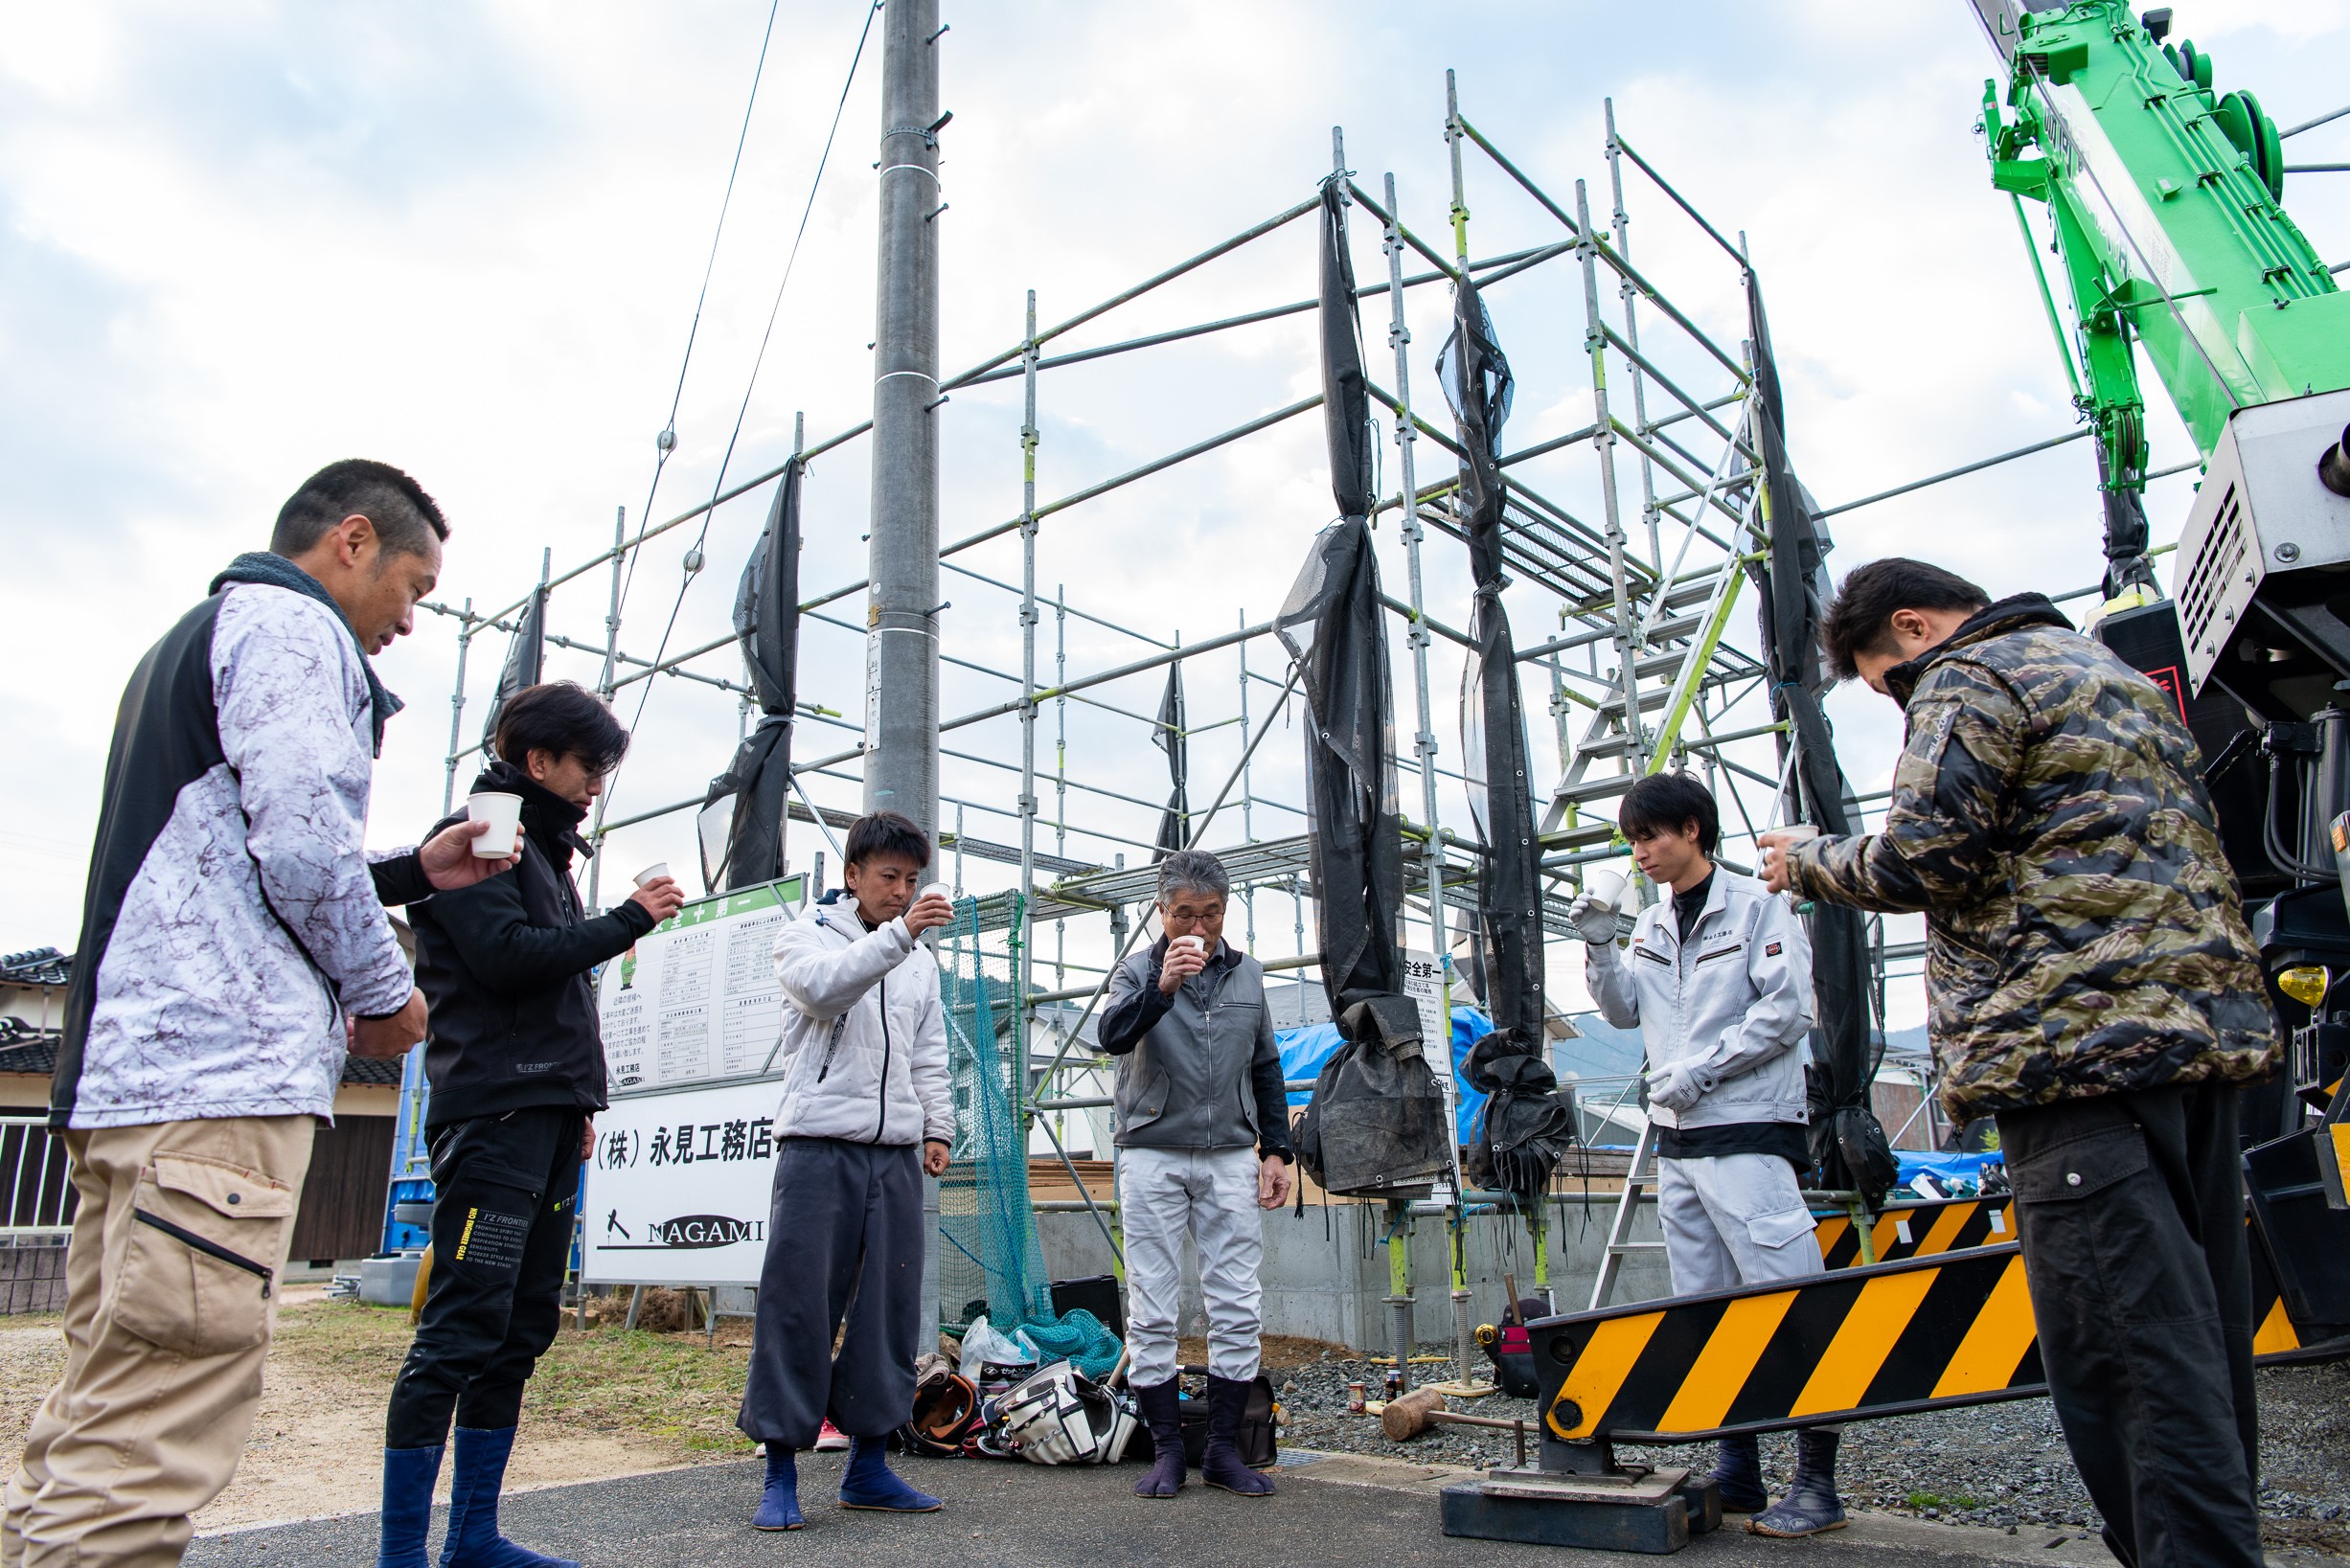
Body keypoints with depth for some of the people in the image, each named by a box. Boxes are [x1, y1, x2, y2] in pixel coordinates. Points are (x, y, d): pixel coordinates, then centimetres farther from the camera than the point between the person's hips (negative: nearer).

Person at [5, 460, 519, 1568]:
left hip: (130, 1063, 11)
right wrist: (384, 993, -1)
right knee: (146, 1456, -12)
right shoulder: (292, 625, -2)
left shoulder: (194, 637, 29)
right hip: (224, 1071, -11)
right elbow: (301, 842, -15)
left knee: (93, 1432, 12)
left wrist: (415, 871, 24)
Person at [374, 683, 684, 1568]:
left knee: (523, 1329, 10)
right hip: (493, 1113, -9)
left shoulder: (546, 850, 23)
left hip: (549, 1117, 9)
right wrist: (628, 921, -8)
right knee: (463, 1330, -9)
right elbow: (507, 957, -17)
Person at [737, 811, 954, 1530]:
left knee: (890, 1308, 5)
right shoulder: (805, 936, 4)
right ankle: (781, 1474, 5)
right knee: (799, 1306, -5)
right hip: (818, 1147, -4)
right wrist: (898, 933, -30)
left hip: (896, 1154, 5)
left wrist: (937, 1127, 12)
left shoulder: (921, 958, 18)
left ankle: (869, 1465, 16)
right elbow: (825, 986, -19)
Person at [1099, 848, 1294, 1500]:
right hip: (1152, 1158, -3)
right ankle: (1166, 1450, 11)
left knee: (1237, 1309, 2)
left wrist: (1276, 1147, 11)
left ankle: (1224, 1448, 13)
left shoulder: (1248, 974, 12)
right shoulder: (1137, 970, 1)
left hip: (1230, 1159, 3)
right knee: (1151, 1312, 0)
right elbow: (1112, 1035, -18)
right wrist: (1162, 987, -33)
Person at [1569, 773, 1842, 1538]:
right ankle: (1736, 1472, 20)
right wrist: (1598, 947, 1)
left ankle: (1817, 1485, 1)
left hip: (1749, 1133, -7)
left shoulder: (1756, 905, -5)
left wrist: (1702, 1067, -14)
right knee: (1704, 1307, 10)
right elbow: (1625, 1011, 14)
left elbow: (1787, 1010, -11)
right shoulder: (1651, 925, 14)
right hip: (1677, 1138, 7)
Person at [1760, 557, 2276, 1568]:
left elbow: (1924, 859, -12)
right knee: (2197, 1332, 12)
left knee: (2124, 1347, -10)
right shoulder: (2119, 679, 28)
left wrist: (1809, 865, 4)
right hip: (2206, 1023, 10)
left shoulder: (1966, 680, -1)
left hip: (2080, 1040, -10)